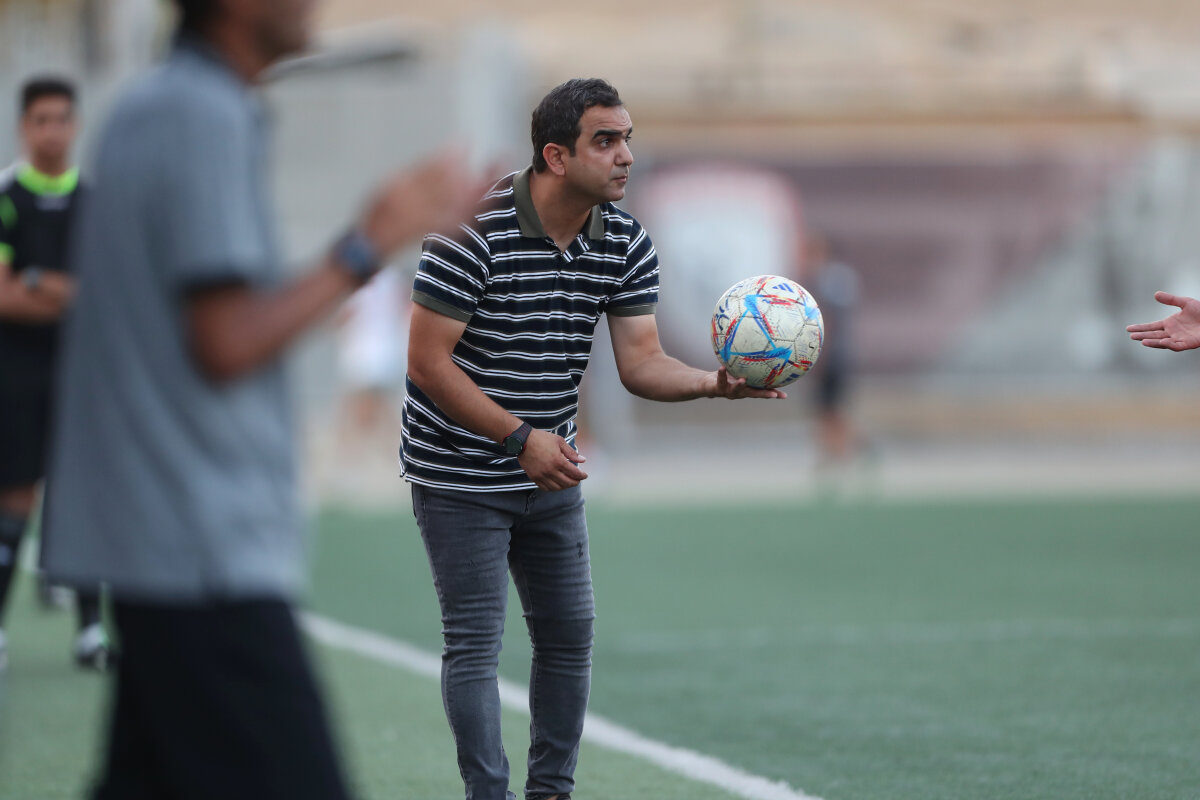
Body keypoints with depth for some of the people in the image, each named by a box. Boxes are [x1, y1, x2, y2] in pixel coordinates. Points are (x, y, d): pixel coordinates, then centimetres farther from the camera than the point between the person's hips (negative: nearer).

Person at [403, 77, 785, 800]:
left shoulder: (627, 243, -2)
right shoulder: (474, 231, -21)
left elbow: (641, 362, -5)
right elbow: (428, 362, -21)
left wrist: (712, 383, -26)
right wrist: (521, 437, -25)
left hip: (552, 473, 7)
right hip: (462, 477, -6)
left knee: (570, 632, 10)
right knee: (476, 644, -7)